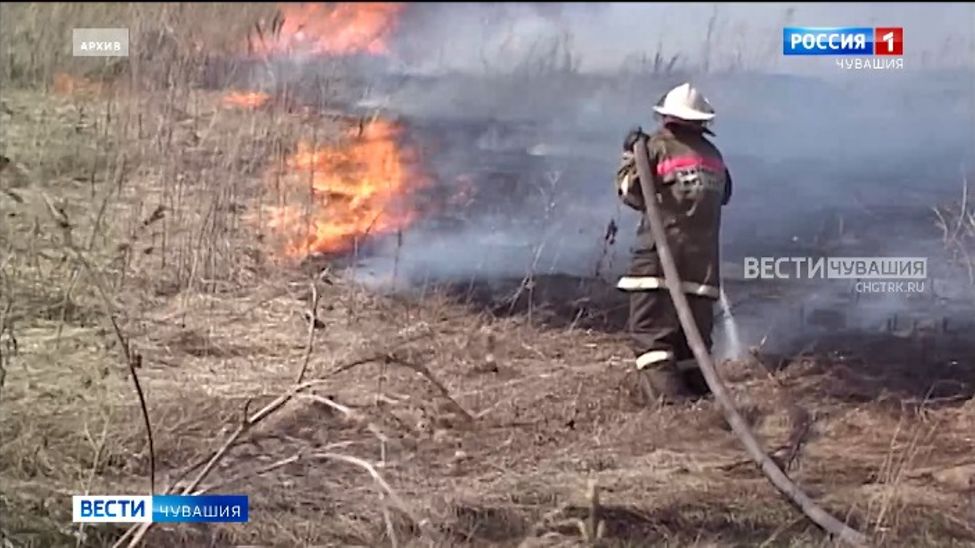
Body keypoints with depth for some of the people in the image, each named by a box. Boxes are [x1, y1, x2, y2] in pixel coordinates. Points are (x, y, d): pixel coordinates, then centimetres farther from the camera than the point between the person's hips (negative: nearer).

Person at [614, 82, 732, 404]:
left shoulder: (658, 146, -3)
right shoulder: (713, 155, 13)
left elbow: (632, 194, -1)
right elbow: (724, 195, 24)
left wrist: (630, 157, 12)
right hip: (703, 257, 5)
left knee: (651, 329, -6)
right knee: (695, 331, 12)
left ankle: (665, 395, -19)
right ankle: (698, 392, 10)